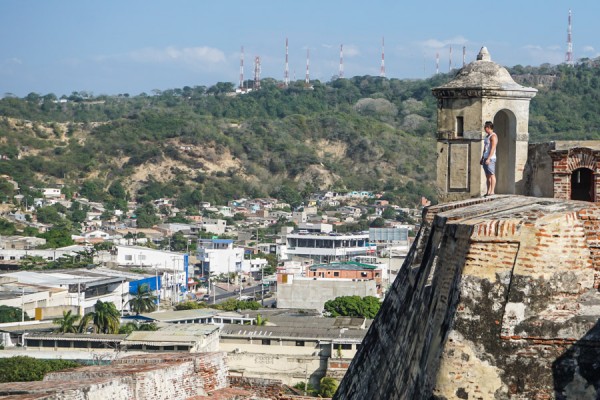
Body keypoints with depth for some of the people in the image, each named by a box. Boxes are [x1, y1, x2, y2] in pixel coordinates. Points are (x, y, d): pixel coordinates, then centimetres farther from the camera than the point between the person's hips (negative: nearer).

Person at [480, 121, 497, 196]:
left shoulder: (493, 136, -9)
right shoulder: (487, 136, 20)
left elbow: (493, 148, -18)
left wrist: (488, 159, -24)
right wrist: (482, 158, 21)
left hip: (491, 158, -9)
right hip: (485, 158, 9)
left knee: (492, 175, -10)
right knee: (487, 176, 8)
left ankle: (492, 191, -12)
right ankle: (488, 191, 9)